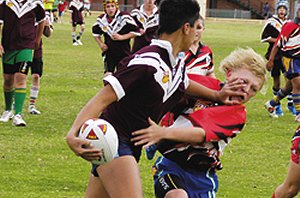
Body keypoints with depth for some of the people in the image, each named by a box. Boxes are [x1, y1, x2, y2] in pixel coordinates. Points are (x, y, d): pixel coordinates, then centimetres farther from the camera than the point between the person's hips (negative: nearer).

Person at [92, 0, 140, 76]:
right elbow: (96, 33, 19)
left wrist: (121, 37, -19)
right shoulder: (101, 19, 1)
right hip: (109, 52, 3)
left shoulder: (124, 17, -14)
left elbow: (135, 32, -11)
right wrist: (100, 44, 4)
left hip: (123, 52, -3)